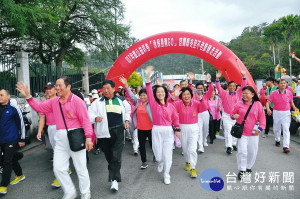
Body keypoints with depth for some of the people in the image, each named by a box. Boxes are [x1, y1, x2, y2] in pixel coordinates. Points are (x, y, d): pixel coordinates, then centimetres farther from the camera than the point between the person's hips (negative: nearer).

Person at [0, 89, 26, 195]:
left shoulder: (13, 108, -10)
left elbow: (21, 123, -7)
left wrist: (22, 139, -6)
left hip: (11, 140, -6)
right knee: (12, 158, 18)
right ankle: (20, 175, 36)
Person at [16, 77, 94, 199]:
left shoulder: (77, 101, -11)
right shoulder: (54, 102, 9)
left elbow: (85, 120, -14)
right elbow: (39, 107, 18)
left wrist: (88, 137, -19)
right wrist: (28, 97, 8)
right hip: (60, 140, 6)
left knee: (81, 168, 7)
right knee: (58, 168, 8)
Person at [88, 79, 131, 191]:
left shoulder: (121, 100, 7)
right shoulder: (98, 102, 3)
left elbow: (127, 111, 23)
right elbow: (90, 114, -2)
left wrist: (127, 120, 8)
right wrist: (95, 118, -23)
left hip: (118, 131, -1)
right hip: (104, 132, 1)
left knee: (116, 156, -9)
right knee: (109, 156, 12)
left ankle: (114, 179, -4)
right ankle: (114, 172, 34)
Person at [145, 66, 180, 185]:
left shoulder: (170, 106, 3)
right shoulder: (153, 104, -2)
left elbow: (175, 118, 12)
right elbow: (149, 92, -13)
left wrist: (177, 129, 7)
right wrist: (148, 77, -21)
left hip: (168, 132, 1)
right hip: (157, 131, -1)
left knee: (167, 155, 3)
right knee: (158, 155, 7)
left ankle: (166, 175, 22)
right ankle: (160, 163, 44)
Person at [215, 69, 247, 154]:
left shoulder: (238, 93, 4)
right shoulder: (224, 93, 0)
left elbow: (243, 86, -3)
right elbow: (219, 88, -11)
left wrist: (244, 76, -16)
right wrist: (217, 79, -25)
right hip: (227, 116, -2)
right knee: (228, 131, -6)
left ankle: (234, 144, 26)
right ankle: (229, 147, -7)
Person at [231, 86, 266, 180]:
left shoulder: (258, 104, 0)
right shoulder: (239, 104, -1)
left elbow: (262, 117, 2)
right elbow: (232, 113, 9)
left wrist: (260, 128, -9)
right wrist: (233, 116, -15)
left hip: (253, 133, 2)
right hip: (242, 132, -1)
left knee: (252, 152, 12)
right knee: (242, 151, -8)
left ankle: (248, 167, 35)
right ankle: (241, 170, 7)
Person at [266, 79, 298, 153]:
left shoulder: (289, 93, 1)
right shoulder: (274, 93, -5)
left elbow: (291, 102, 16)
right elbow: (268, 102, -8)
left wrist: (294, 108, 2)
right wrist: (268, 109, -26)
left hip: (286, 113, 0)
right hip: (276, 113, 0)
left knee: (286, 129, -9)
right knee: (276, 128, 13)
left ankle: (286, 146, -12)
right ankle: (277, 140, 40)